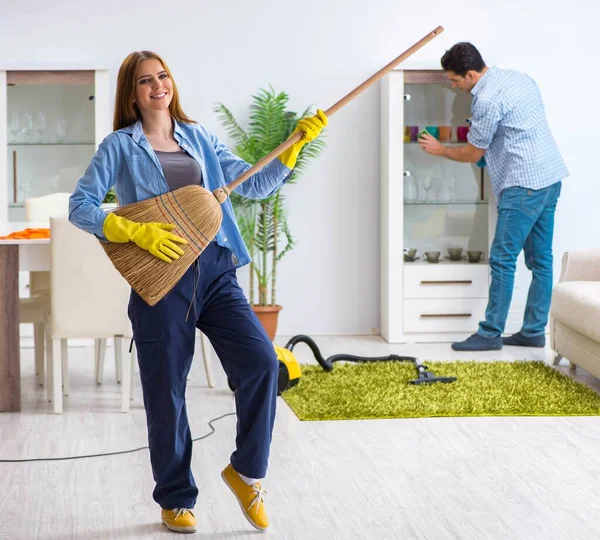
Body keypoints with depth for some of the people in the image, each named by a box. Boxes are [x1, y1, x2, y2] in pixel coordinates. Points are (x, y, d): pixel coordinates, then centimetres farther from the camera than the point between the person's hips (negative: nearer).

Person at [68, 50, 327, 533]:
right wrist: (137, 231, -18)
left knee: (261, 361, -12)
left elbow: (256, 185, 12)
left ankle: (247, 470, 8)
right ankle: (176, 499, 21)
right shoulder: (120, 146, 2)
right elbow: (80, 207, -5)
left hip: (215, 272, 3)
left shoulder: (199, 138, 13)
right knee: (166, 392, 4)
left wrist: (295, 145, 0)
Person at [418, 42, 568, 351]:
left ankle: (491, 333, -1)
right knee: (540, 259, 10)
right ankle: (534, 331, 15)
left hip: (524, 184, -10)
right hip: (550, 177, 10)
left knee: (503, 259, -4)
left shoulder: (487, 99, -14)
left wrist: (439, 149, 13)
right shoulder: (518, 78, 13)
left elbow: (472, 154, -4)